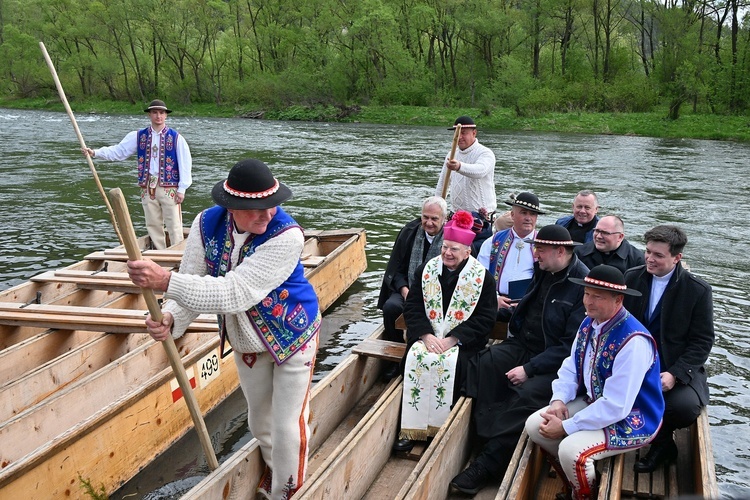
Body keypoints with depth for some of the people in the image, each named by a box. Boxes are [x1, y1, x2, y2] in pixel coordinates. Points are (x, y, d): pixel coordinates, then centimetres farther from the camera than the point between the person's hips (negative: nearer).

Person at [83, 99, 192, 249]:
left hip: (169, 187, -4)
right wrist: (95, 153, -4)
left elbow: (185, 163, -3)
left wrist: (182, 188, -7)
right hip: (148, 187, 4)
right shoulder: (138, 136, 10)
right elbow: (118, 151, 8)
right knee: (153, 225, 9)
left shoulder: (176, 137, -1)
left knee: (174, 225, -4)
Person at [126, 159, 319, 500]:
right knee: (259, 421, 24)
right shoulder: (208, 224, -17)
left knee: (288, 427, 2)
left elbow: (236, 293, -41)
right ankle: (273, 469, 53)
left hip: (291, 337, -5)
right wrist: (170, 319, -36)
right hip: (245, 342, 5)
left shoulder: (286, 235, -35)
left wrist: (166, 282, -47)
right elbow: (192, 286, -15)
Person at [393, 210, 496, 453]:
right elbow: (412, 306, 5)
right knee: (414, 358, -27)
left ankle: (441, 429, -17)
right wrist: (426, 335, -13)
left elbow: (485, 318, -6)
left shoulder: (482, 277, -1)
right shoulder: (427, 269, 8)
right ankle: (411, 430, -20)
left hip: (463, 341, -2)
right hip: (427, 335, 3)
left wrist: (452, 339, -16)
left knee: (450, 363, -32)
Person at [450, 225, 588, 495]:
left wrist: (529, 369, -21)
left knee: (526, 395, -31)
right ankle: (487, 439, -17)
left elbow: (571, 346, -19)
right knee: (484, 362, -18)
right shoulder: (543, 271, 7)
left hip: (555, 362, -7)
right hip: (522, 345, 8)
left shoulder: (584, 284, -16)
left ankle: (486, 465, -22)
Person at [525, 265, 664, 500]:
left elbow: (616, 407, -30)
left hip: (631, 419, -8)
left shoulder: (633, 342, -30)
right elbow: (571, 366, 7)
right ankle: (575, 480, 21)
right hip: (594, 403, 8)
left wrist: (567, 427, -24)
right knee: (535, 426, -1)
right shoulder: (589, 324, -4)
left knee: (571, 450, -28)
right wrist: (558, 400, -12)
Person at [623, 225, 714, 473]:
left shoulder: (698, 290, -6)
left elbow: (702, 341, -5)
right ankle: (663, 444, 1)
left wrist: (675, 374, -18)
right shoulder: (632, 277, 2)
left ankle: (660, 438, 7)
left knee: (686, 406, -32)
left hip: (677, 369, -2)